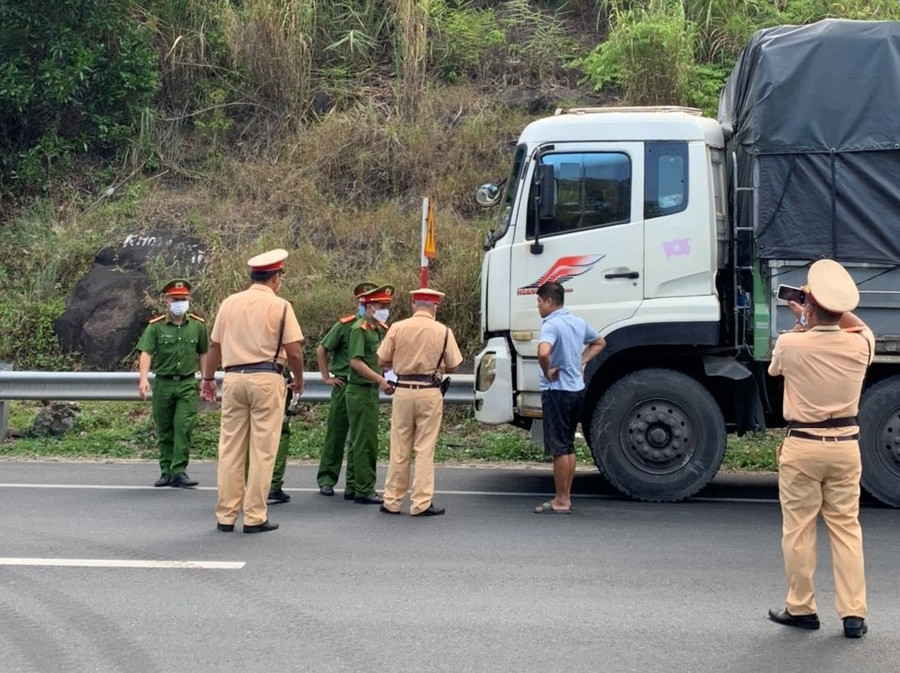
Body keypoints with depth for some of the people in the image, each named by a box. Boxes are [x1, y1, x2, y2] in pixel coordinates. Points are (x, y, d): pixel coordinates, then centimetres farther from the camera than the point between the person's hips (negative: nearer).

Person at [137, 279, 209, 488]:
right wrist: (144, 378, -25)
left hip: (187, 384, 0)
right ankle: (166, 472, 18)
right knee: (164, 430, 9)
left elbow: (203, 355, 15)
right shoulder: (156, 326, -1)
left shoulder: (197, 325, 5)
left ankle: (179, 472, -9)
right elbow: (146, 353, -11)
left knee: (183, 428, -11)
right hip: (162, 383, 0)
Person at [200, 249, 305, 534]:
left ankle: (226, 516, 14)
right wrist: (299, 380, 10)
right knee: (262, 451, 1)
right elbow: (294, 352, -7)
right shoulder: (280, 306, -4)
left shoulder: (229, 303, 8)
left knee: (230, 449, 9)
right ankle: (255, 517, 3)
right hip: (267, 379, -4)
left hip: (234, 378, 4)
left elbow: (214, 346, 11)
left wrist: (208, 378, 23)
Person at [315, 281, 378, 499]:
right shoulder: (344, 325, -4)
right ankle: (326, 479, 15)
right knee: (336, 434, 4)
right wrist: (326, 377, 0)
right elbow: (321, 350, 3)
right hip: (344, 385, -3)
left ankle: (354, 483, 12)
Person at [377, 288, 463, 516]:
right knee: (424, 449, 3)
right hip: (429, 393, -1)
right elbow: (452, 366, 2)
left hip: (403, 391, 1)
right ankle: (421, 503, 3)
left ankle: (392, 501, 15)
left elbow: (382, 361, 3)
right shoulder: (443, 332, -2)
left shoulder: (397, 328, 0)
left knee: (399, 449, 9)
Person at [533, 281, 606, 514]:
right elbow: (600, 342, 27)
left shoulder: (551, 325, -17)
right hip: (577, 389, 9)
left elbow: (543, 352, -36)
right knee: (568, 446, 15)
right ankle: (565, 498, 21)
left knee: (559, 448, -2)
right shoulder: (579, 323, 10)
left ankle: (561, 501, 3)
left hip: (557, 391, -9)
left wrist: (547, 372, -18)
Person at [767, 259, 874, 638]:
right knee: (846, 526, 9)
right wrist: (835, 309, 26)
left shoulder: (791, 344, -14)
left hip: (802, 446, -3)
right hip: (846, 444, 3)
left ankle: (801, 609, 15)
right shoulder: (859, 345, -6)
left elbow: (774, 368, 12)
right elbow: (861, 326, 22)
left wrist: (801, 324, 21)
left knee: (798, 528, 7)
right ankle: (853, 613, 8)